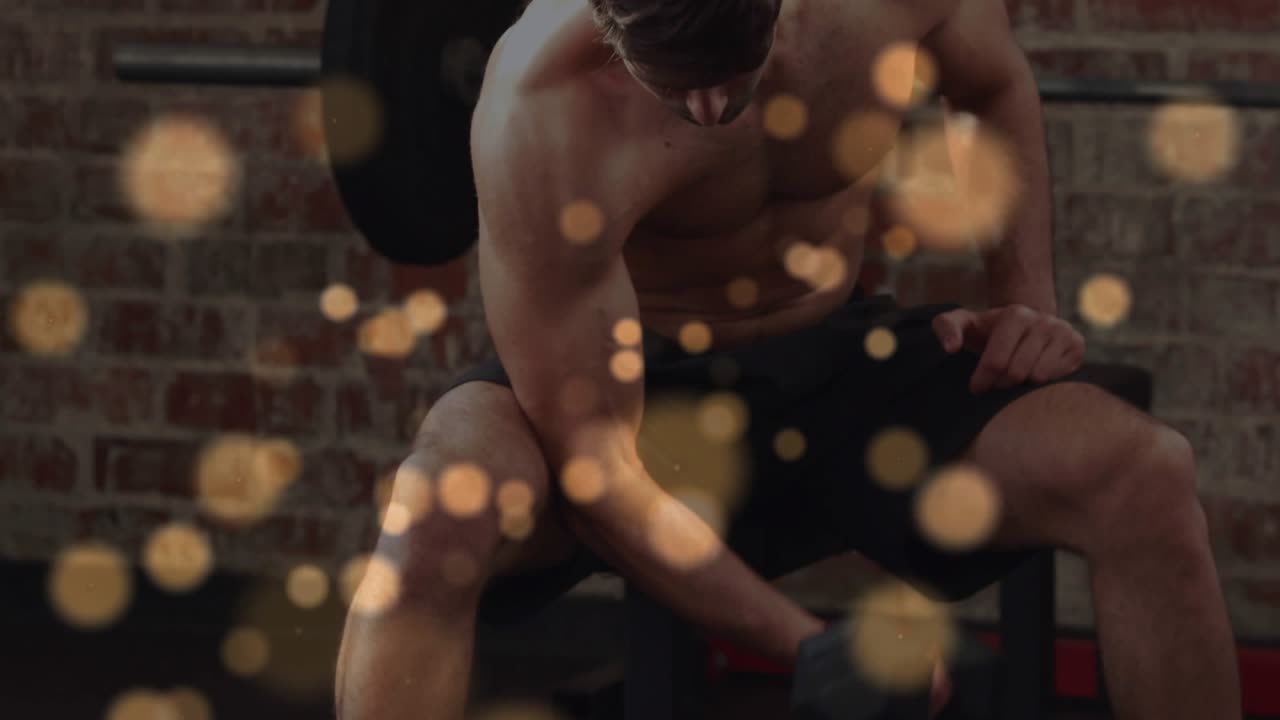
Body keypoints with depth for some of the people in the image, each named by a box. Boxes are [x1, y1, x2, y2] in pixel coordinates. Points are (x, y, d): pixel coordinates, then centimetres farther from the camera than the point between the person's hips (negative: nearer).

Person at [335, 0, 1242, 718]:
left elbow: (996, 86, 7)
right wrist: (807, 644, -30)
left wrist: (1031, 299, -4)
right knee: (442, 510, -39)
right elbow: (591, 460, -28)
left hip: (836, 359, 4)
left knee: (1148, 475, -21)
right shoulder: (545, 117, -32)